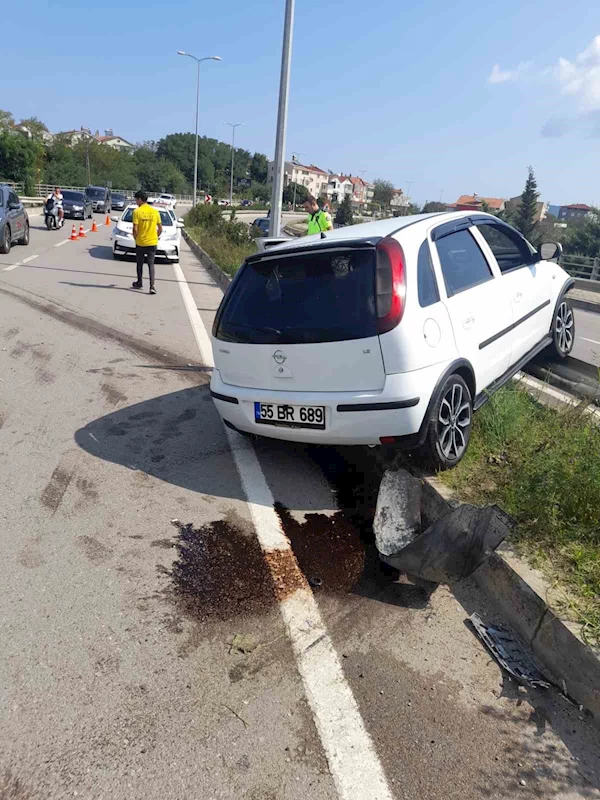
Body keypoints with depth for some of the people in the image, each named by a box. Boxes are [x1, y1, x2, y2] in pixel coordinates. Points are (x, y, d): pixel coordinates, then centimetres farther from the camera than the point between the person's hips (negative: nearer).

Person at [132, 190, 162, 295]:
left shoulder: (137, 211, -10)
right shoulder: (155, 211, 1)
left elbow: (135, 229, -13)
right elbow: (160, 229, 5)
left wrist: (136, 238, 4)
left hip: (140, 243, -2)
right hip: (152, 243, 2)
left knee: (140, 264, 16)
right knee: (151, 264, 3)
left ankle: (139, 283, 29)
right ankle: (152, 285, -12)